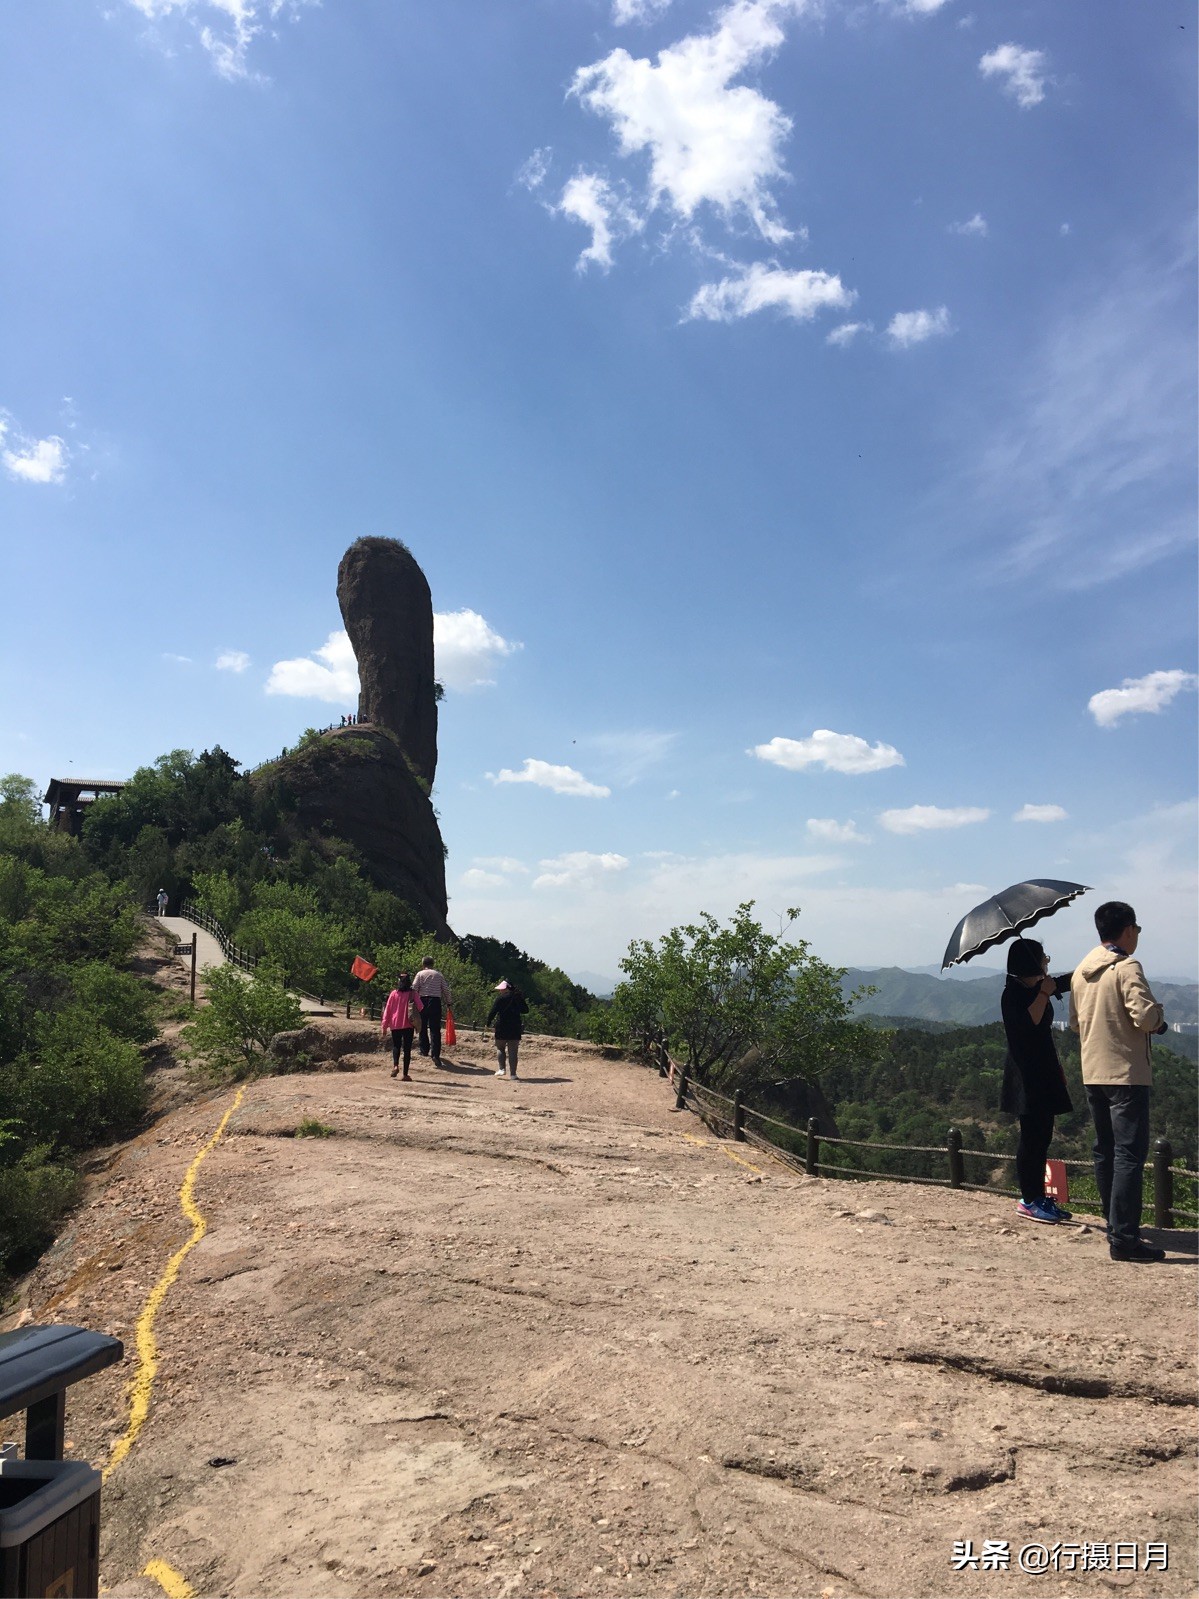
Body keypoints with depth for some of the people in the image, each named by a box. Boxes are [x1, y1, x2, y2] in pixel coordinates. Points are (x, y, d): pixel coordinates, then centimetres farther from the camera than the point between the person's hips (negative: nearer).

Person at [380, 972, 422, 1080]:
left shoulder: (394, 994, -2)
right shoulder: (413, 993, -5)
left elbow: (387, 1010, 1)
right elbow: (420, 1007, -7)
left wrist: (384, 1026, 6)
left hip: (395, 1025, 1)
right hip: (408, 1025, -1)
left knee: (396, 1046, 15)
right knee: (407, 1048, 5)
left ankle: (395, 1065, -11)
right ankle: (405, 1074, 2)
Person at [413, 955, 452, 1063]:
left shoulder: (420, 974, 5)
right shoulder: (438, 974, 11)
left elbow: (414, 988, -5)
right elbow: (446, 989, 9)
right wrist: (448, 1003, 18)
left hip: (423, 1000, -1)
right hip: (436, 1001, 1)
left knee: (423, 1027, 16)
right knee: (435, 1029, -2)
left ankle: (424, 1050, 25)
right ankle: (436, 1054, -13)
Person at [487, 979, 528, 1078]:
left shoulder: (500, 998, -9)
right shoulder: (518, 997, 5)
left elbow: (492, 1012, -10)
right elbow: (525, 1010, 15)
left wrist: (488, 1023, 0)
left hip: (502, 1027, -3)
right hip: (515, 1028, 3)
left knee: (500, 1048, 13)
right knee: (513, 1051, 5)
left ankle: (502, 1069, 0)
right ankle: (513, 1073, 3)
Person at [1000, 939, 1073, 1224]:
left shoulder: (1039, 988, 12)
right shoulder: (1013, 993, -13)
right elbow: (1028, 1023, -26)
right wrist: (1044, 994, -21)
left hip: (1043, 1072, 9)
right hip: (1026, 1074, -9)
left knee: (1041, 1135, 10)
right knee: (1033, 1135, -6)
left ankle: (1038, 1196, 17)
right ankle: (1028, 1201, 1)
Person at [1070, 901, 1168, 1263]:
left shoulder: (1080, 971, 11)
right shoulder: (1127, 968, -13)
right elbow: (1145, 1015, -22)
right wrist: (1159, 1022, -1)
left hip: (1092, 1073, 8)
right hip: (1125, 1073, -8)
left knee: (1105, 1152, 15)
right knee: (1130, 1154, -6)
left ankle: (1115, 1227, 24)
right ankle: (1124, 1237, -8)